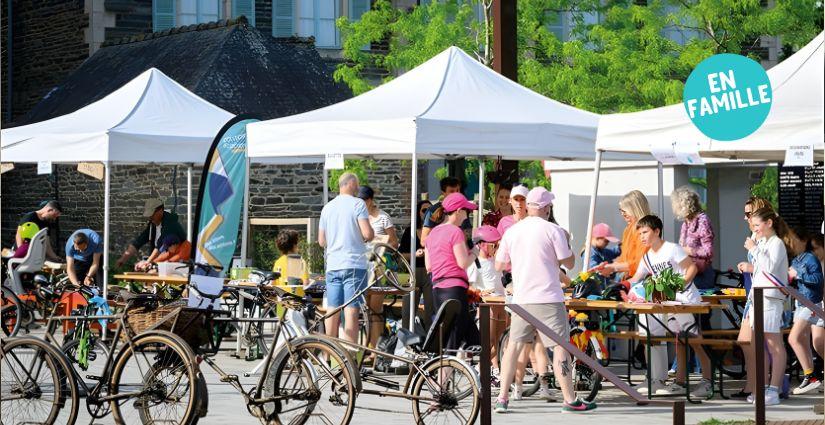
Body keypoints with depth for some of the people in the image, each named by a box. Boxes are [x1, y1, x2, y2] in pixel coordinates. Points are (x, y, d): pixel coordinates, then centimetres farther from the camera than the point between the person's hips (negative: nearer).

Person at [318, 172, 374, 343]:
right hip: (354, 265, -5)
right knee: (352, 311, -7)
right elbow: (367, 234, -14)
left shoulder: (327, 208, 12)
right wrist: (370, 236, 8)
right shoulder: (357, 204, -5)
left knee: (332, 312, 8)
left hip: (332, 266, 5)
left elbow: (321, 241, 14)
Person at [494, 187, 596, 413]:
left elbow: (499, 265, 10)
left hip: (521, 298, 4)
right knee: (560, 346, -1)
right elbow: (569, 263, -2)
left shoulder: (512, 231, 5)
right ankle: (570, 400, -1)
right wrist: (566, 242, 14)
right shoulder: (553, 230, -7)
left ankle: (502, 398, 9)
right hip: (548, 298, -4)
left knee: (514, 344, 11)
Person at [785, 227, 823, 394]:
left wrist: (798, 274, -18)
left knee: (794, 339, -18)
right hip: (800, 304, 9)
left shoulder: (810, 258, -10)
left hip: (811, 304, -9)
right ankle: (809, 380, 13)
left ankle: (810, 377, -16)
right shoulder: (795, 260, 15)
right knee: (803, 344, 9)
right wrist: (789, 279, 2)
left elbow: (818, 278, -20)